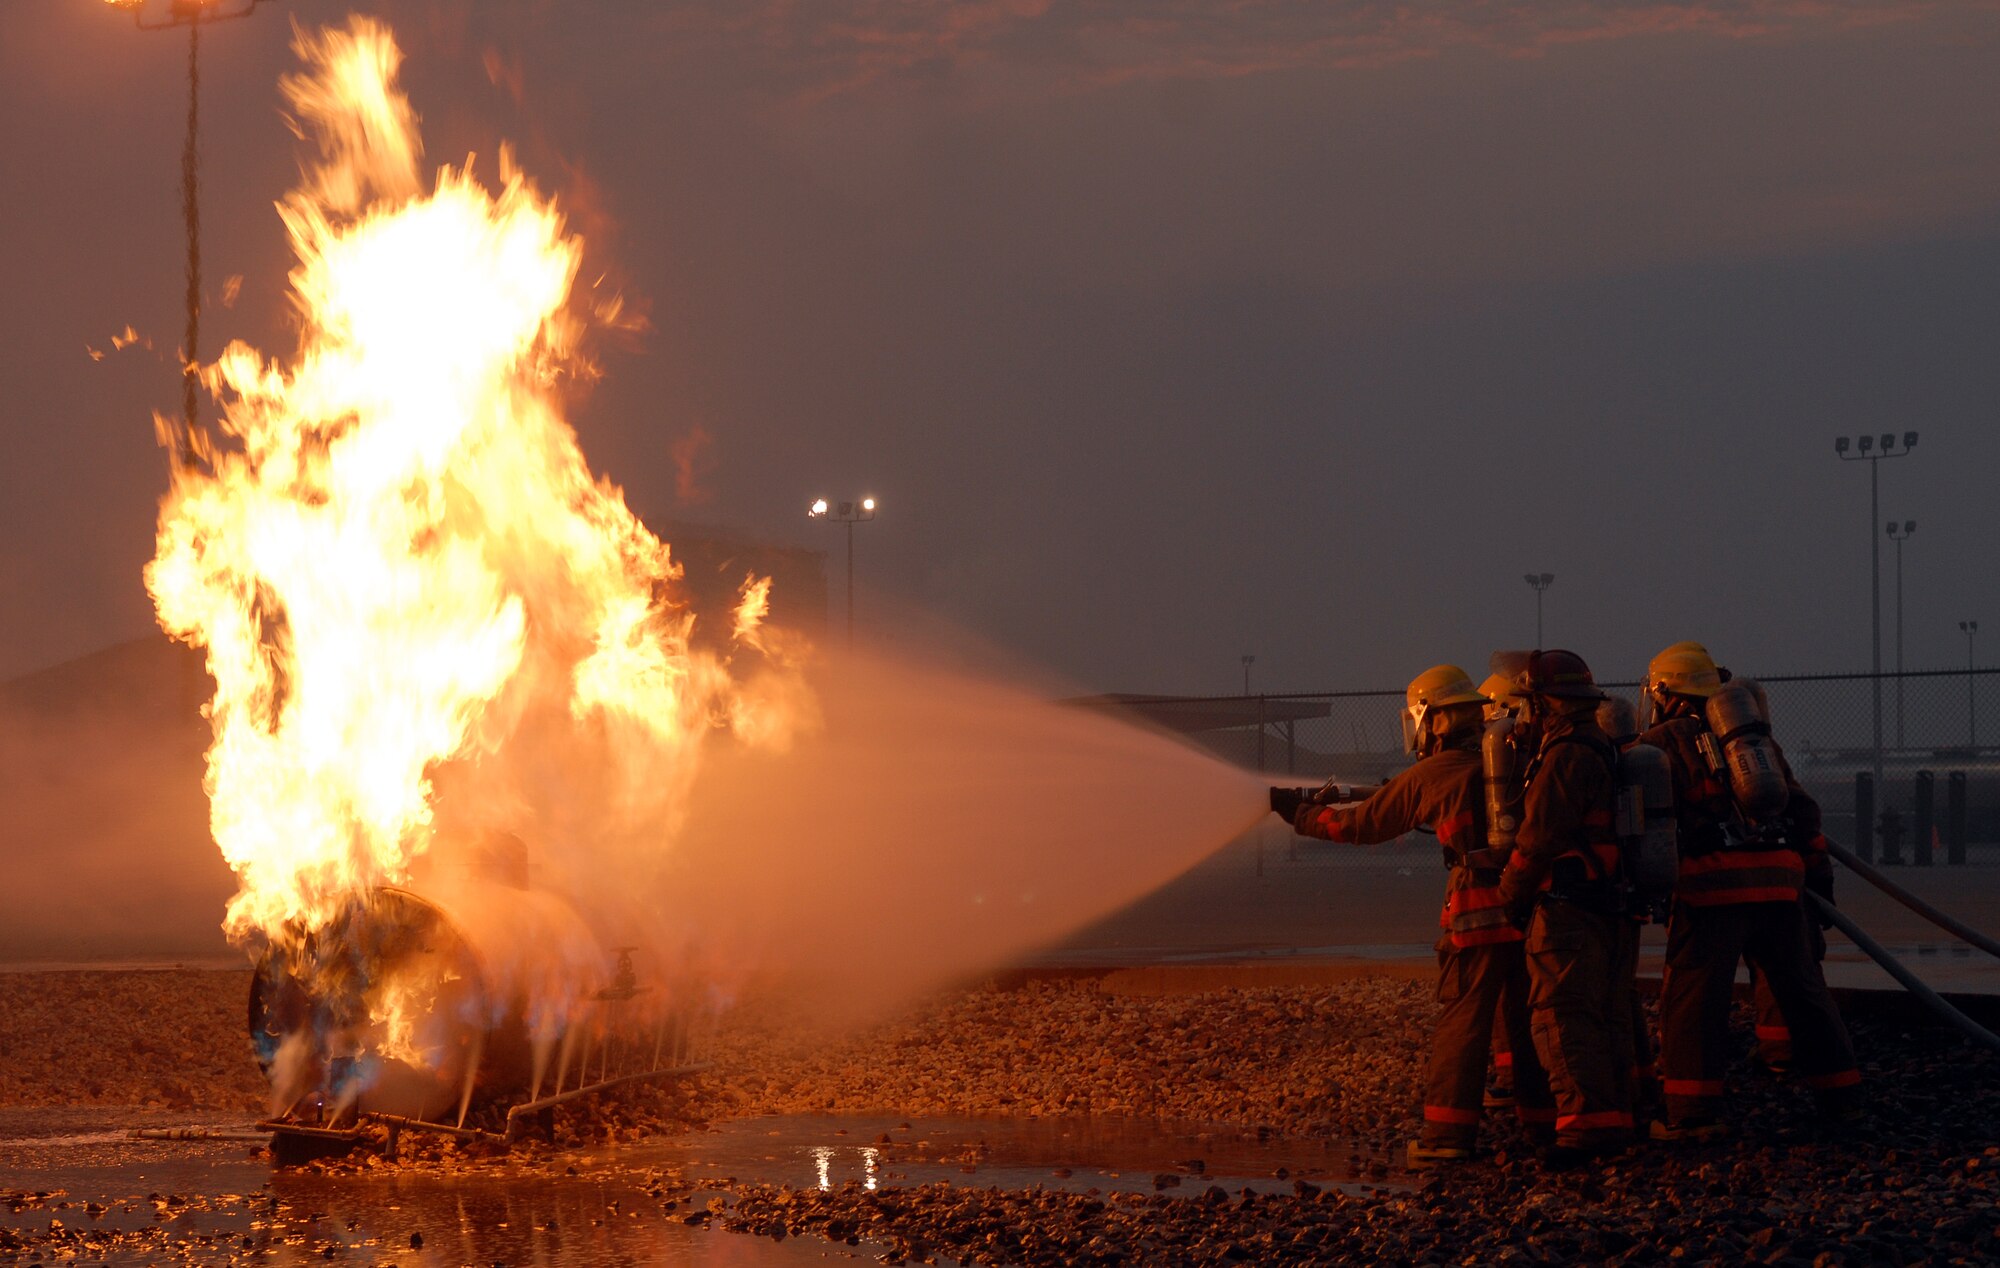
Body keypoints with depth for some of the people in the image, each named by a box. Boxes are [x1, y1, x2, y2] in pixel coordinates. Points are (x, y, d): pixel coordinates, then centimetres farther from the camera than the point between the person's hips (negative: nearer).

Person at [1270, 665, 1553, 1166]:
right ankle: (1544, 1121, 17)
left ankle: (1448, 1132, -3)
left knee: (1462, 1019, -1)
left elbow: (1362, 824, 11)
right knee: (1528, 1016, 13)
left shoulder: (1430, 776, 1)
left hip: (1479, 906, -4)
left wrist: (1297, 810, 24)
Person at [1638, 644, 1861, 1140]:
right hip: (1779, 881, 5)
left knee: (1691, 997, -1)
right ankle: (1841, 1095, 19)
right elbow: (1801, 810, 22)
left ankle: (1692, 1113, -5)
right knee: (1801, 988, 14)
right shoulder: (1757, 737, 23)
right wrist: (1818, 874, 25)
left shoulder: (1663, 742, 4)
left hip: (1713, 883, -5)